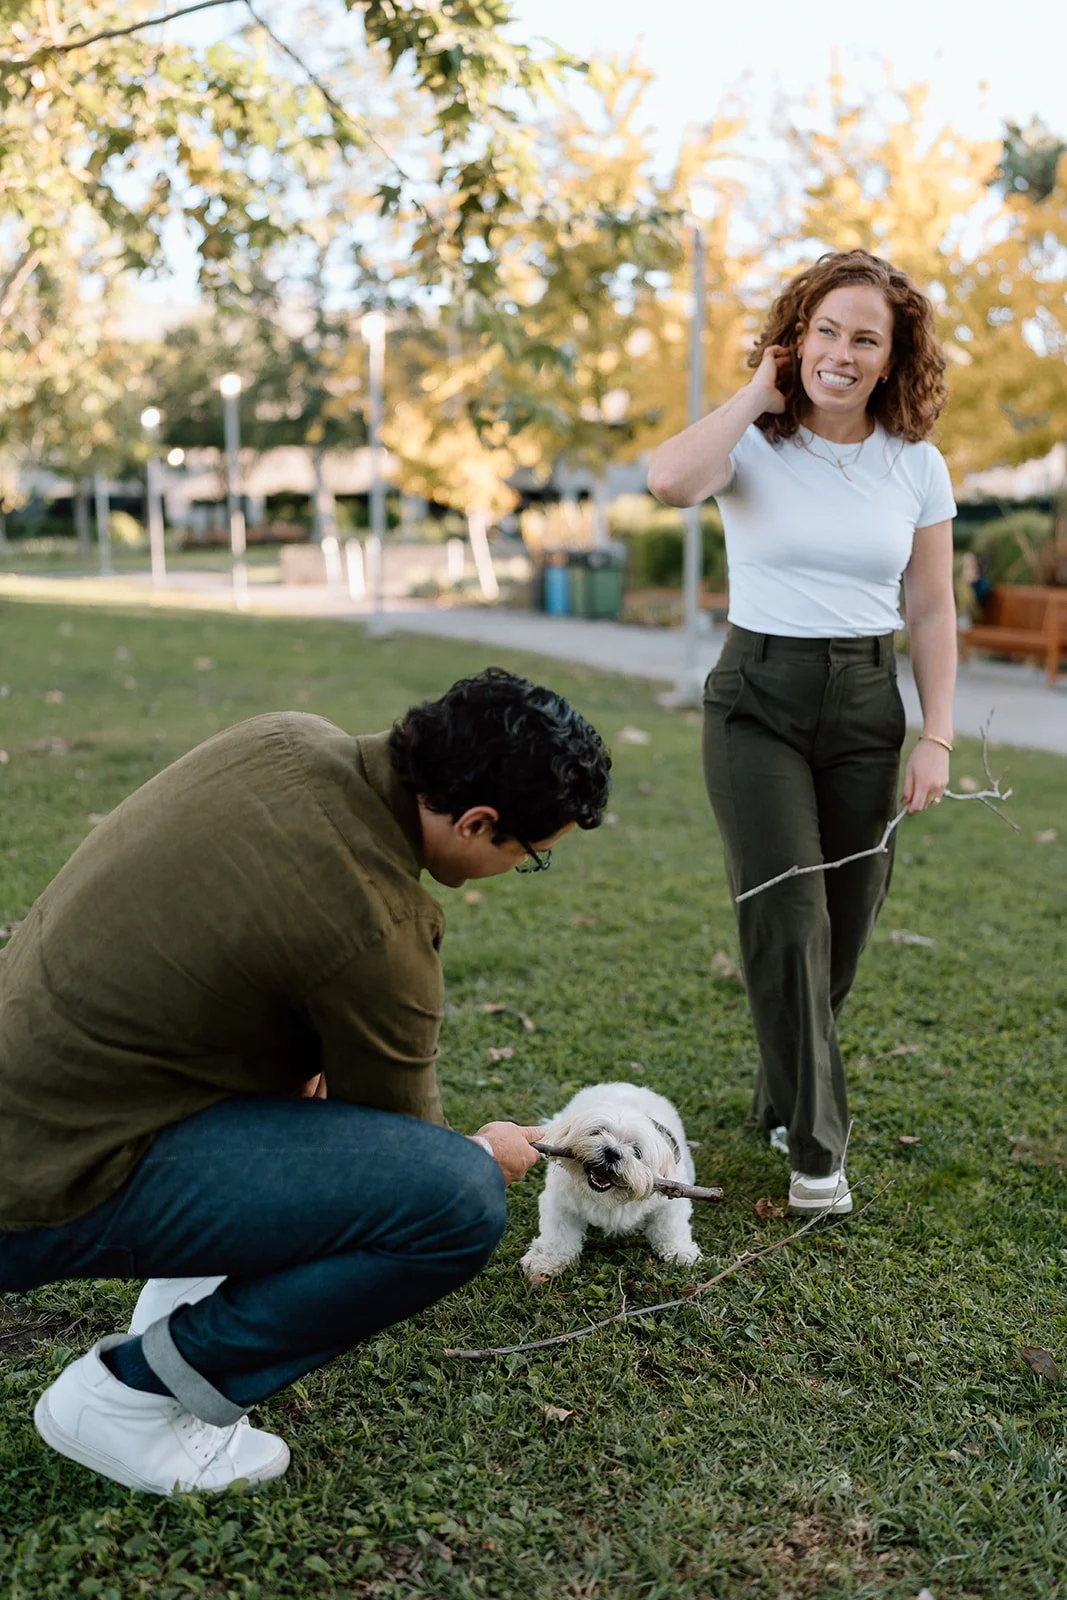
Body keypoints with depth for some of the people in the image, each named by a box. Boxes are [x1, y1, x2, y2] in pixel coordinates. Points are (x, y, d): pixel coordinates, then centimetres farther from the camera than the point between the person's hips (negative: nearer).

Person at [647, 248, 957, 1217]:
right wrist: (758, 395, -14)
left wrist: (938, 738, 0)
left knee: (844, 917, 9)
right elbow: (670, 482, -27)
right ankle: (817, 1145, 4)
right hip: (758, 697, -3)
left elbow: (931, 611, 6)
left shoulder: (917, 465, 4)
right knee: (787, 916, -9)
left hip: (867, 703, 3)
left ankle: (787, 1097, 33)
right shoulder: (753, 445, -4)